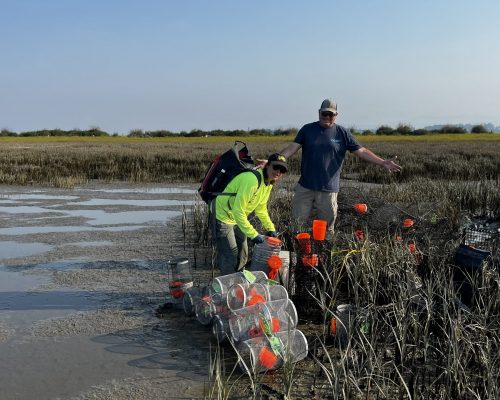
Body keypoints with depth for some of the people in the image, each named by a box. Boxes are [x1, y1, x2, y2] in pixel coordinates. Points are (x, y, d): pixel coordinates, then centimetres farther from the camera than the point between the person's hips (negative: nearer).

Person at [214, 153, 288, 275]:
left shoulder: (269, 182, -2)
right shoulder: (252, 180, -34)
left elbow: (261, 208, 12)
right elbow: (238, 210, -34)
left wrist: (270, 228, 2)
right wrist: (253, 234, -31)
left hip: (237, 218, 10)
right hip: (222, 216, -10)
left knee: (242, 256, 19)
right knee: (229, 257, -8)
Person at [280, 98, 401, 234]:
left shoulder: (342, 133, 3)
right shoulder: (307, 130, 5)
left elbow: (361, 151, 2)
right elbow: (292, 148, 1)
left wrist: (382, 162, -7)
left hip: (328, 189, -1)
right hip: (305, 186, 1)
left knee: (326, 226, 5)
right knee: (299, 221, 4)